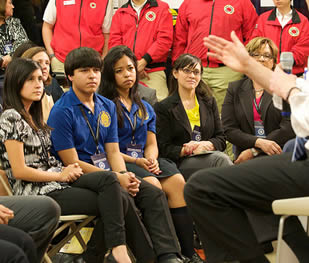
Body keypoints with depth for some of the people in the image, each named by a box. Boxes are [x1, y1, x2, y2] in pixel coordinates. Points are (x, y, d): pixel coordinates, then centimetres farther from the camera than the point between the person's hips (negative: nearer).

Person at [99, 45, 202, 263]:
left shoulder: (145, 108, 22)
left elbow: (151, 143, 17)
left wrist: (151, 159, -7)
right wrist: (135, 161, -14)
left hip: (144, 161, 5)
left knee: (177, 181, -23)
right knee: (152, 184, -33)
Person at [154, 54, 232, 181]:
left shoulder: (209, 102, 21)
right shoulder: (163, 107, 6)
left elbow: (221, 139, 14)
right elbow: (164, 149, 0)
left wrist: (207, 144, -9)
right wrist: (185, 150, -19)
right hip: (181, 163, -4)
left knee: (222, 158, -34)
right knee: (221, 159, -33)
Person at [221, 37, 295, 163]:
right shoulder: (235, 89, 14)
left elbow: (289, 127, -4)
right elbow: (228, 129, 4)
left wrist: (254, 151, -10)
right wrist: (259, 142, -14)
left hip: (279, 156, -2)